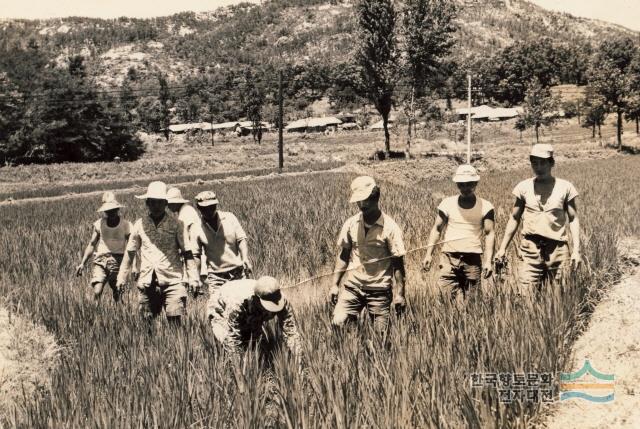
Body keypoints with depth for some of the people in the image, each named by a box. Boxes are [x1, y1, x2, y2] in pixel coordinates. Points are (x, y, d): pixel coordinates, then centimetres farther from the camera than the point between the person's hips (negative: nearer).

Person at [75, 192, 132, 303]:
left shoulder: (125, 225, 1)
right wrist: (82, 263, -3)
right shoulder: (98, 224, 5)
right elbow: (91, 244, 7)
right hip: (100, 260, 1)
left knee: (117, 294, 2)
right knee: (97, 292, -16)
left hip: (118, 261, 0)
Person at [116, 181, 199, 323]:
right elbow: (130, 252, 17)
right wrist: (122, 277, 18)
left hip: (171, 281, -3)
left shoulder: (176, 224, 0)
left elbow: (187, 253, 0)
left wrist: (194, 278, -7)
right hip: (147, 283, 3)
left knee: (174, 321, -10)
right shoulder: (140, 224, 7)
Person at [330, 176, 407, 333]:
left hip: (379, 290, -2)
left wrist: (399, 294, -9)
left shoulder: (390, 227, -9)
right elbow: (343, 256, 8)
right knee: (338, 323, -10)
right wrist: (335, 284, 4)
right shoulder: (351, 224, 0)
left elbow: (398, 263, -6)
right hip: (352, 286, 2)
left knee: (380, 332, 0)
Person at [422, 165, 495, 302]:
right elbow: (437, 229, 11)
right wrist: (428, 254, 2)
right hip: (449, 257, 1)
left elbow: (489, 234, 2)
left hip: (473, 259, 0)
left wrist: (488, 261, -7)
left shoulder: (485, 207, 5)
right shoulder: (448, 203, 8)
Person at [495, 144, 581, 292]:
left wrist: (576, 250, -6)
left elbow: (573, 219, 3)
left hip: (557, 248, 0)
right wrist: (503, 247, 9)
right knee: (527, 294, -10)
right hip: (530, 248, 0)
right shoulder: (524, 187, 7)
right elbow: (514, 219, 13)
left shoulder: (565, 187, 4)